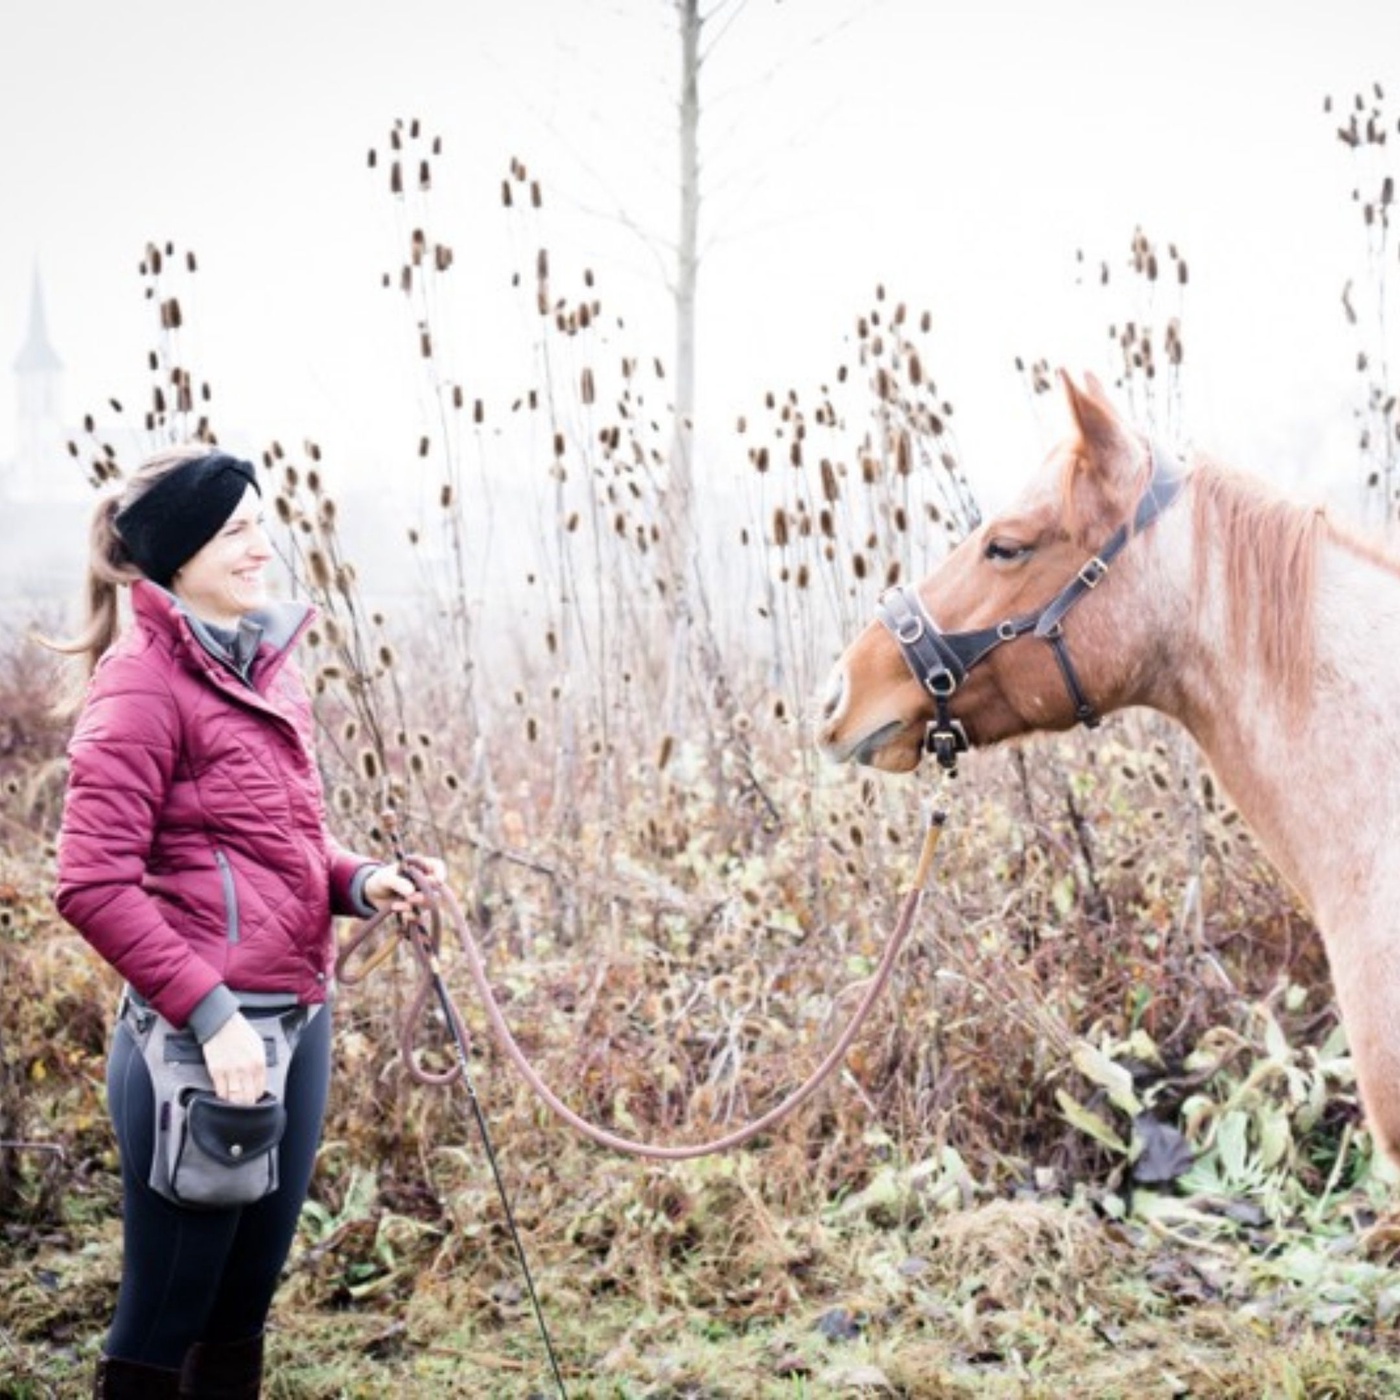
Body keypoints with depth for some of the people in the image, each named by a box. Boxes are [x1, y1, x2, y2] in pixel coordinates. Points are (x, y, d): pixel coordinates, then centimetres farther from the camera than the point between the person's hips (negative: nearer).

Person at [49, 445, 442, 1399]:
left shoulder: (269, 665, 13)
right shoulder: (143, 681, -11)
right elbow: (94, 883, -17)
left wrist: (359, 881, 3)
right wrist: (209, 1013, -21)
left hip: (298, 1022, 8)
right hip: (204, 1036, -8)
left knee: (243, 1303, 15)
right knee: (165, 1317, 1)